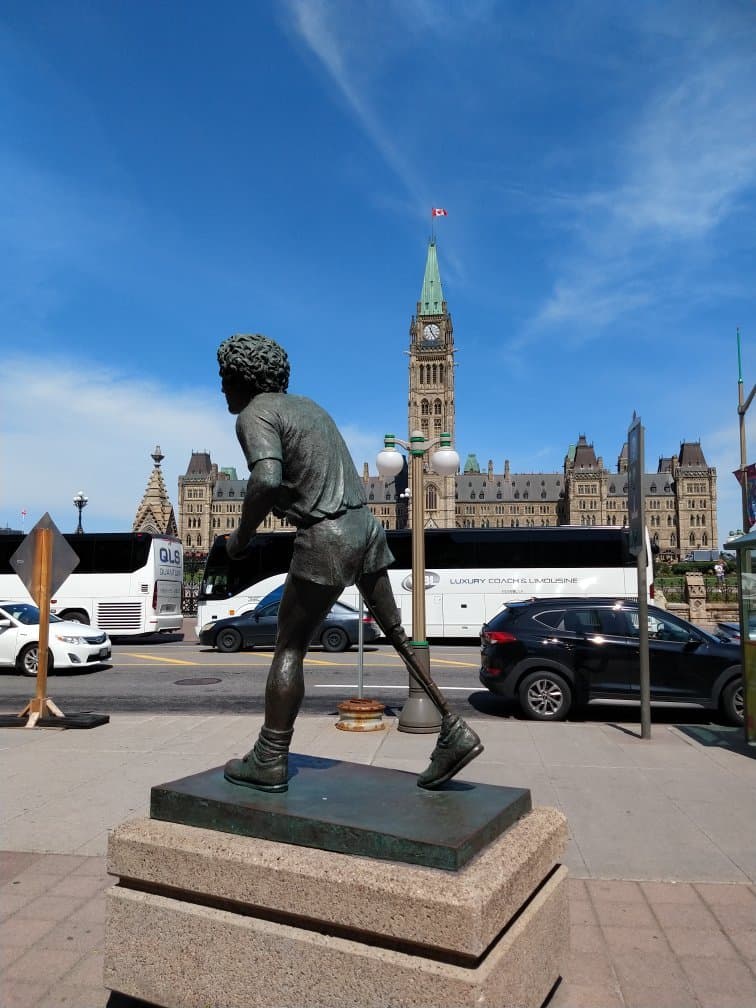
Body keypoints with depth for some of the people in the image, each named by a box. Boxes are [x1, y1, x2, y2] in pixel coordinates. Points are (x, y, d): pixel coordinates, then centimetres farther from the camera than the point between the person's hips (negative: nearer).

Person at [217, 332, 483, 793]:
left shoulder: (254, 414, -6)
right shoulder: (307, 405, 21)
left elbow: (267, 480, -25)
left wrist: (243, 534, -11)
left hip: (326, 538, -8)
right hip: (366, 527, 8)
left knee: (289, 647, 5)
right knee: (396, 632, 14)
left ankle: (270, 761, 13)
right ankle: (455, 732, 15)